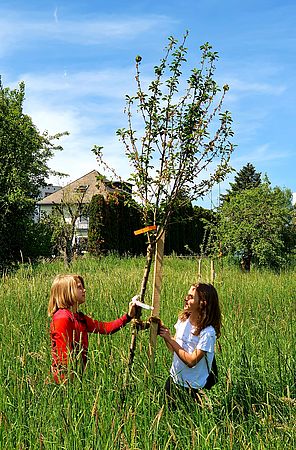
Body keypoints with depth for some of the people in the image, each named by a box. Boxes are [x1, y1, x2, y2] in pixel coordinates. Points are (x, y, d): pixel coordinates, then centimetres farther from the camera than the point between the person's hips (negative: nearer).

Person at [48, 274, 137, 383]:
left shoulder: (79, 317, 14)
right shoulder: (62, 318, -15)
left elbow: (105, 328, 10)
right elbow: (64, 354, -17)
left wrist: (128, 316, 5)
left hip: (77, 373, 9)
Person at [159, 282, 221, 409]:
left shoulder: (208, 332, -25)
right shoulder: (183, 319, -3)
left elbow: (191, 361, -24)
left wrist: (169, 339, -22)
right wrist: (165, 335, -13)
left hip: (191, 389, -6)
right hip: (173, 380, 6)